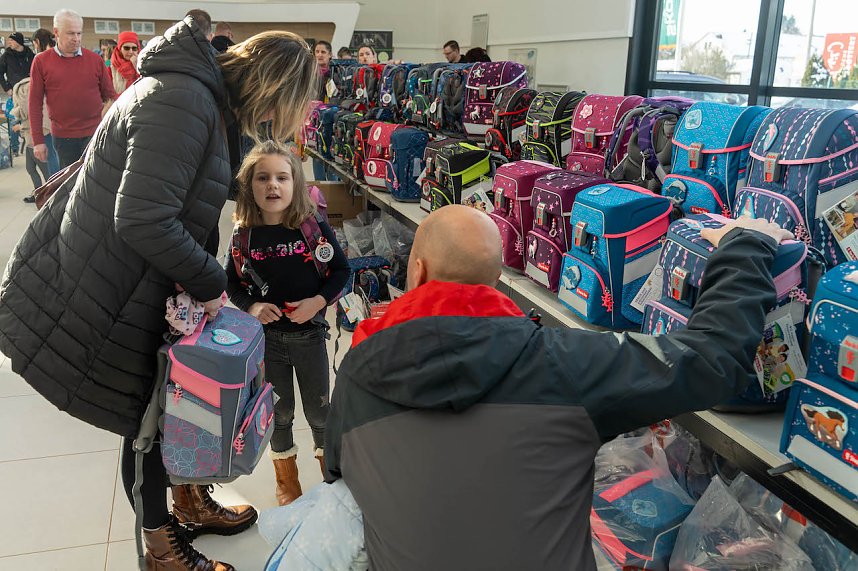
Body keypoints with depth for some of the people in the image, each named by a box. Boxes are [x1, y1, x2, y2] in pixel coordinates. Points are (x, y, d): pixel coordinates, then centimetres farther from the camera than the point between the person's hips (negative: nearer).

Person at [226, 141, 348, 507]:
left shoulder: (314, 227, -12)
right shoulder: (245, 235, -8)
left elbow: (341, 270, -4)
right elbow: (232, 282, 3)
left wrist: (319, 301, -18)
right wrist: (251, 306, -15)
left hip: (310, 332, -1)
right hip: (267, 335, 1)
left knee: (318, 409, 13)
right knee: (279, 411, 16)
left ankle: (329, 465, 40)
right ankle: (286, 477, 38)